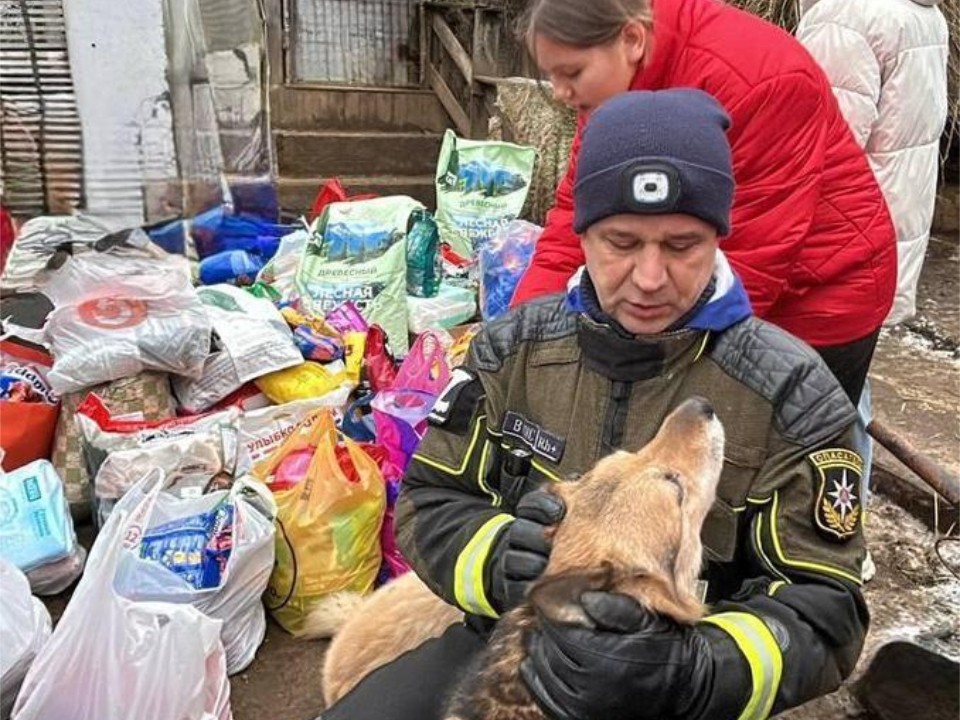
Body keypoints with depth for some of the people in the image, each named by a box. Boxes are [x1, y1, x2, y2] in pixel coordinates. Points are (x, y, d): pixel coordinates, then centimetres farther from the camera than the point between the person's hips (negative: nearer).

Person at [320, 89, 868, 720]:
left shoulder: (791, 397, -11)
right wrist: (497, 560, -23)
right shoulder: (512, 348, -2)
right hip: (502, 649, 3)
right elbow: (429, 502, 0)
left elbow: (822, 610, -12)